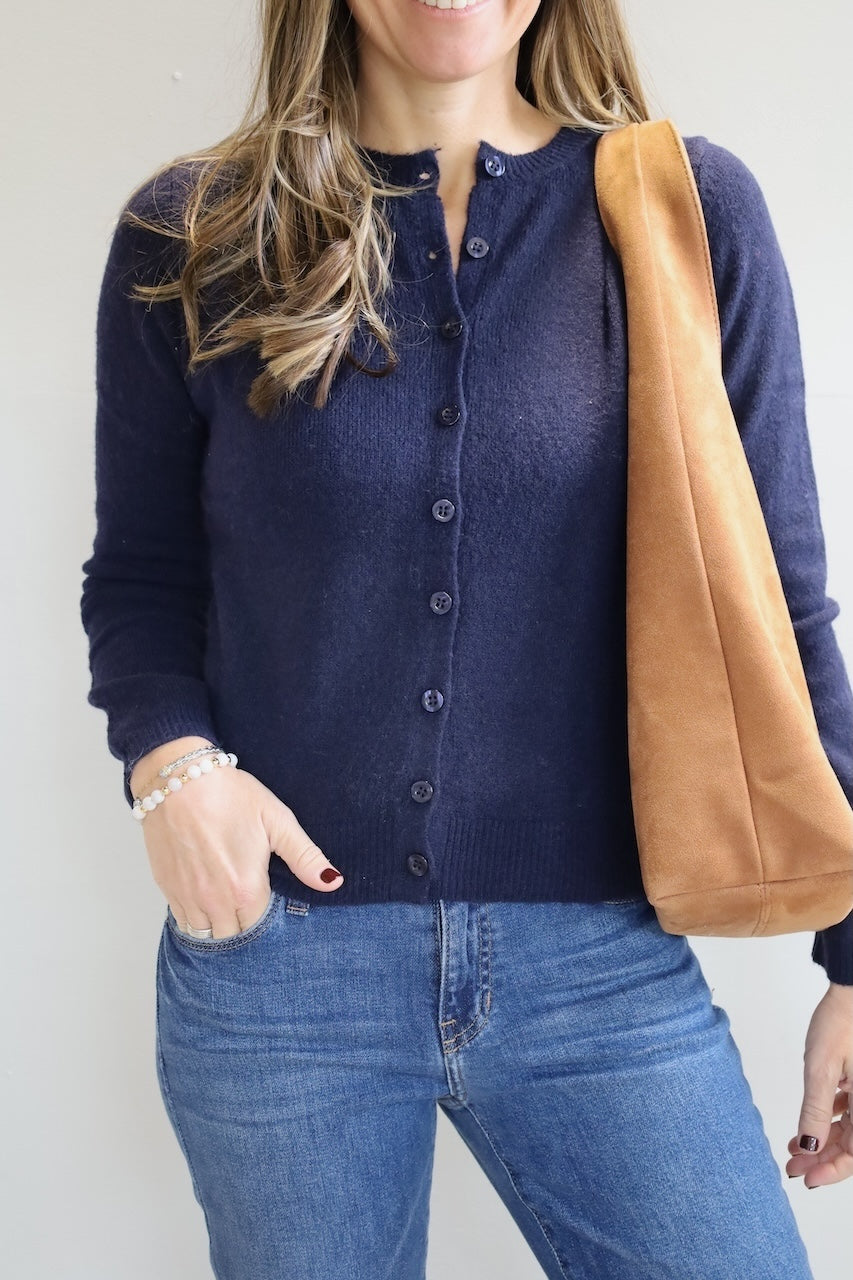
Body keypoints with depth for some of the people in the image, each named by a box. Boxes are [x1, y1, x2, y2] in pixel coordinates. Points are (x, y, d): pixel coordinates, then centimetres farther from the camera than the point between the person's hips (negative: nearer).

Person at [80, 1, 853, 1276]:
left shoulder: (693, 211, -1)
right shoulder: (191, 237, 0)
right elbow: (139, 575, 9)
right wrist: (170, 760, -12)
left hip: (606, 966, 0)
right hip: (275, 965, 1)